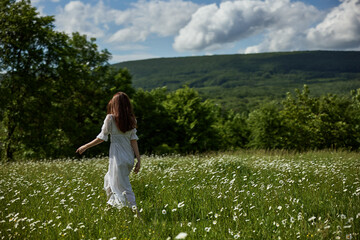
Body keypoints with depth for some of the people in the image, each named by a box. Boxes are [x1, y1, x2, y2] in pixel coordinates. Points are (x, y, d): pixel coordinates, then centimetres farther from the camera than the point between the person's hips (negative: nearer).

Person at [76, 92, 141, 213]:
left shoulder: (111, 118, -9)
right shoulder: (131, 119, 5)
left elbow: (102, 137, -6)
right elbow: (133, 140, 2)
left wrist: (85, 146, 6)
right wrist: (139, 159, 2)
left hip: (117, 157, -7)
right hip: (129, 158, 7)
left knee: (123, 188, -3)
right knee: (109, 180, 26)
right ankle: (112, 207, 32)